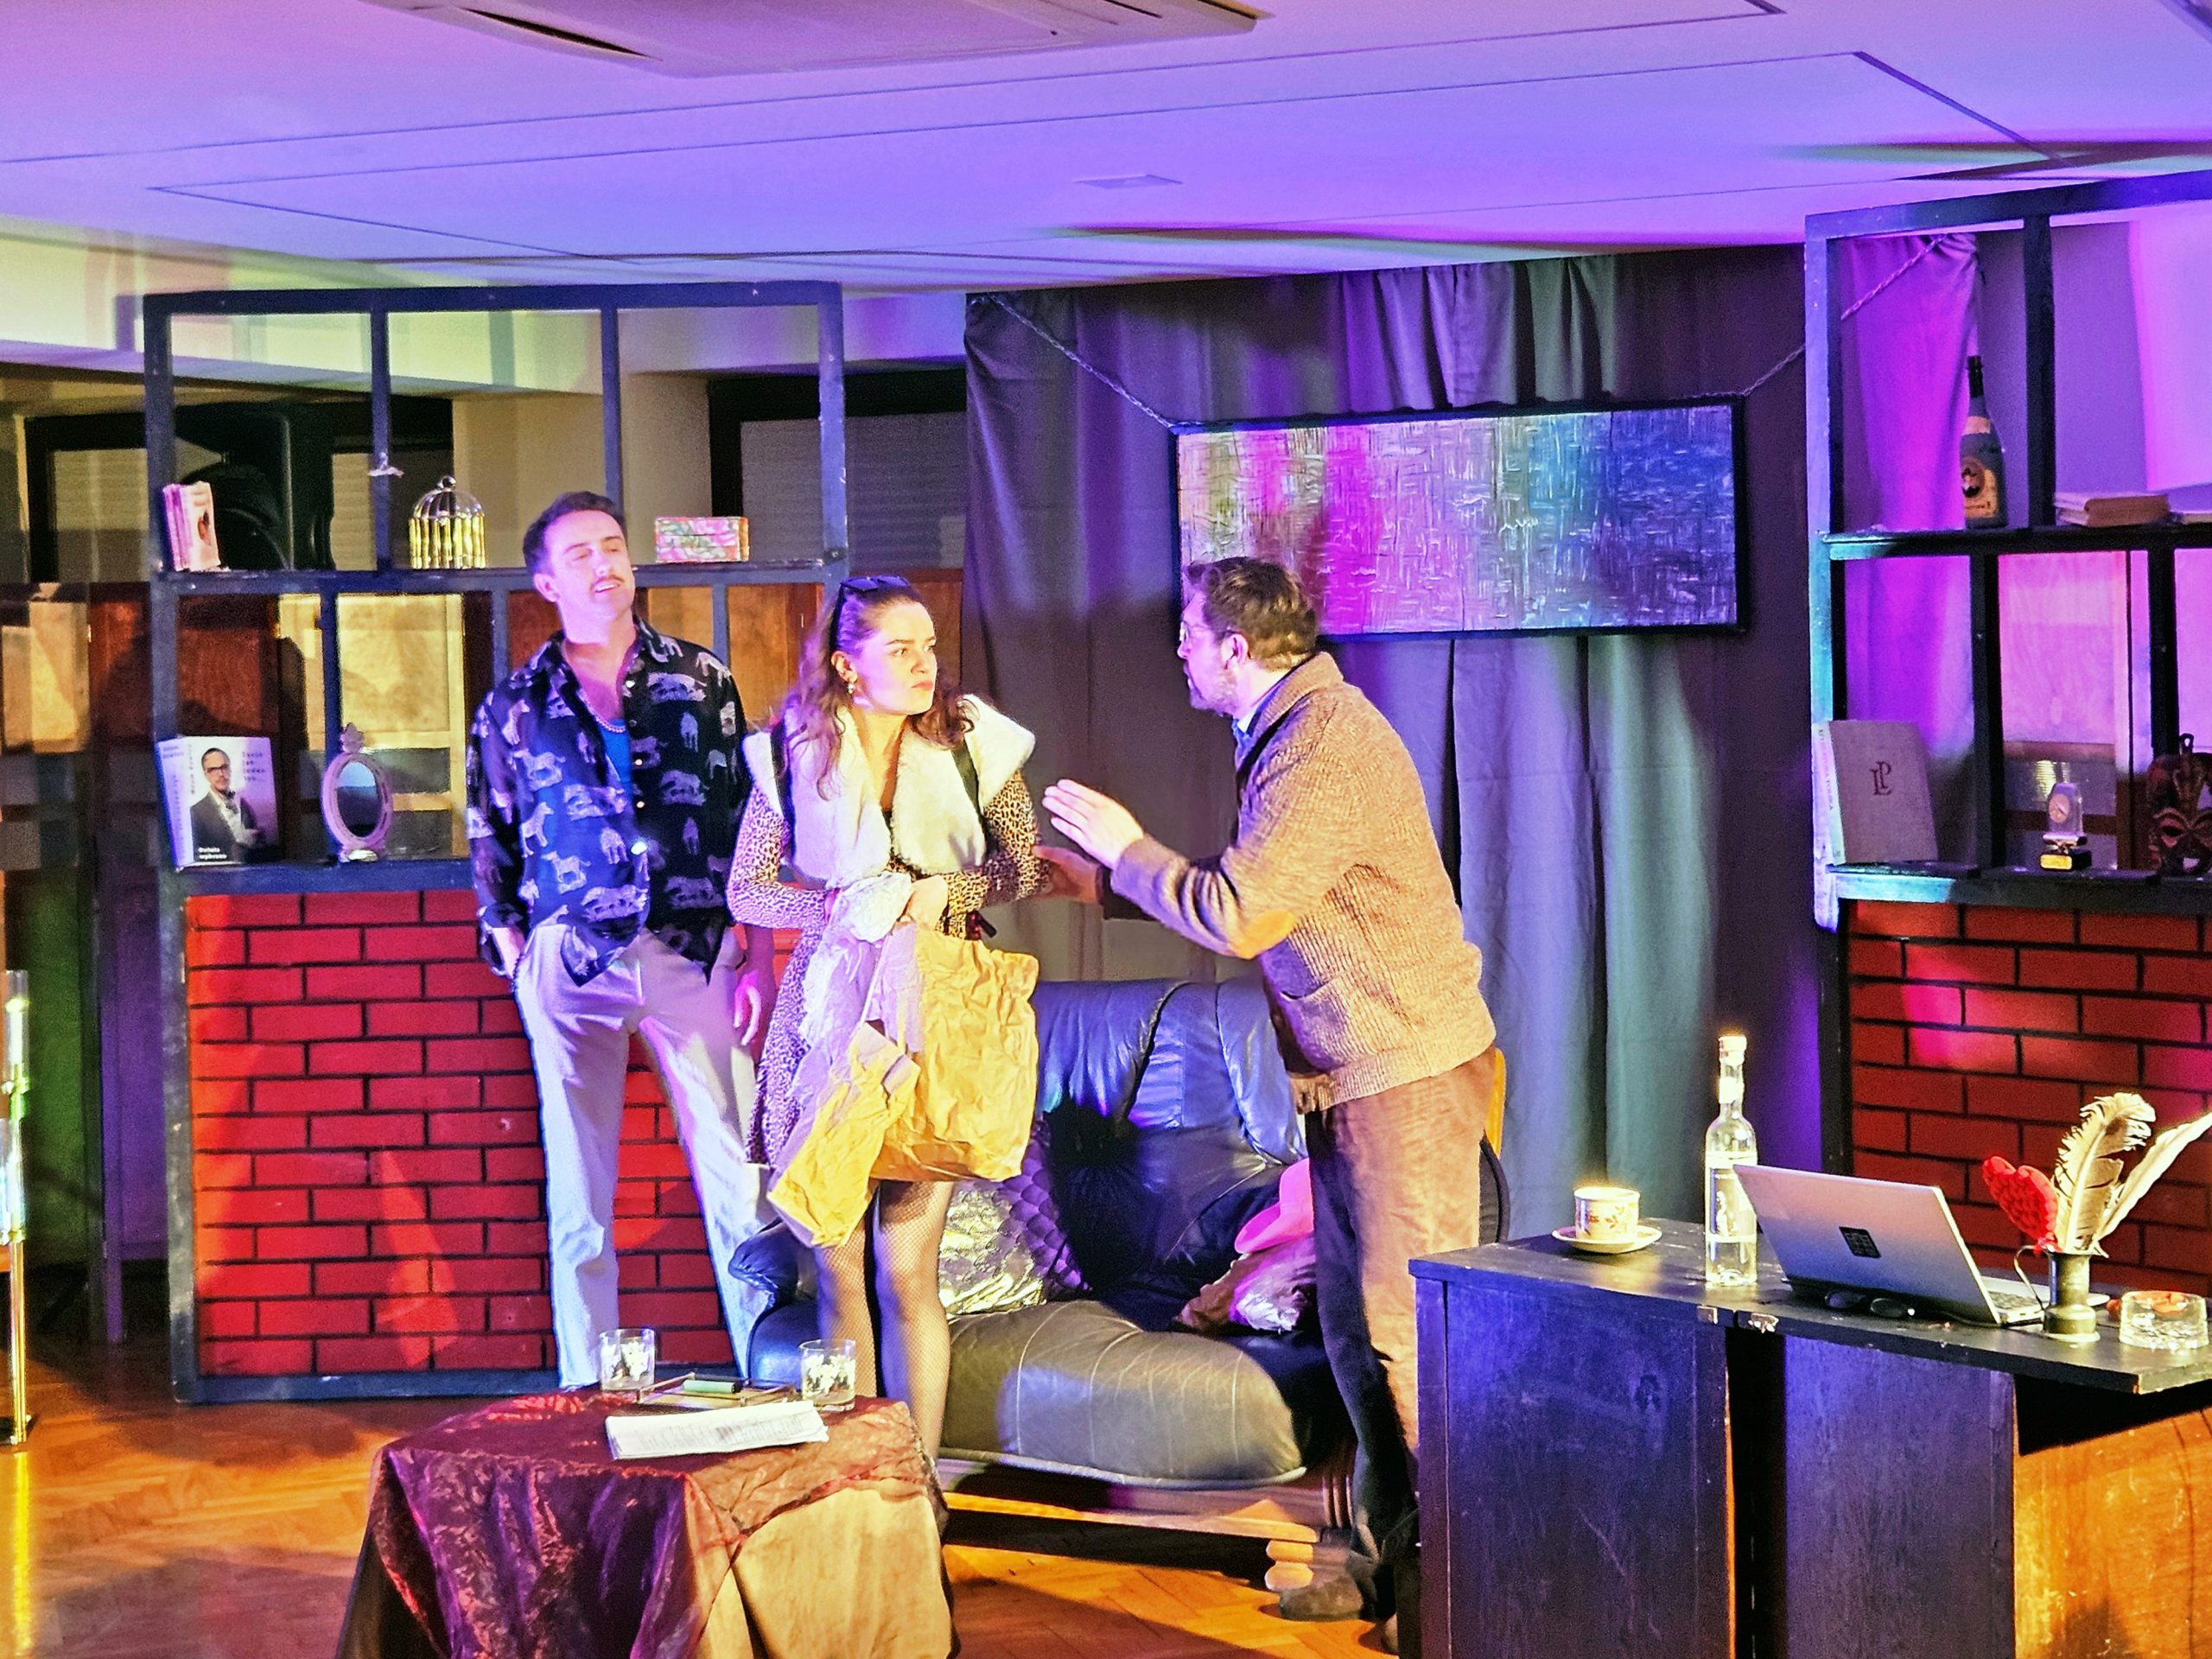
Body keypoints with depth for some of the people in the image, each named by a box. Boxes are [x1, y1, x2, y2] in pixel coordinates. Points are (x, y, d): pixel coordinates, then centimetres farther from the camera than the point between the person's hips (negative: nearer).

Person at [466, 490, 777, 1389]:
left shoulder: (700, 680, 8)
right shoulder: (516, 704, 8)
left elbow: (751, 819, 6)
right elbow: (491, 842, 14)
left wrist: (757, 960, 0)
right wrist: (515, 957, 6)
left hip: (694, 954, 0)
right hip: (570, 966, 1)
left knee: (737, 1180, -3)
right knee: (577, 1197, 4)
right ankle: (587, 1396, 11)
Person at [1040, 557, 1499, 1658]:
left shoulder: (1325, 747, -20)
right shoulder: (1287, 733, 14)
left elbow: (1238, 917, -23)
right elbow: (1251, 901, 21)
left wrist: (1125, 846, -10)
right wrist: (1109, 878, 21)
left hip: (1408, 1075, -11)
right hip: (1360, 1074, 11)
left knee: (1410, 1330, -7)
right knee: (1355, 1323, 15)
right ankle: (1393, 1558, 25)